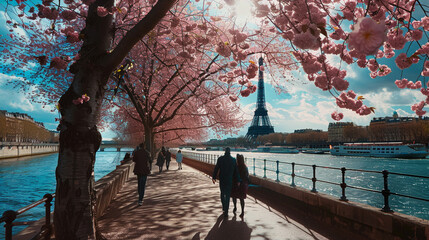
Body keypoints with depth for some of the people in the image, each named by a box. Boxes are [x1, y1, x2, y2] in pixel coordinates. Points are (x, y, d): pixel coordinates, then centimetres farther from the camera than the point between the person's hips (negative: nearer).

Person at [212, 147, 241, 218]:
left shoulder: (220, 159, -6)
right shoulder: (233, 160, -3)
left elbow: (216, 168, -5)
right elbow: (236, 171, 1)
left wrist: (214, 177, 3)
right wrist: (238, 180, 7)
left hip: (222, 179, 0)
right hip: (229, 180, 0)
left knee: (222, 193, 20)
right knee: (227, 195, 5)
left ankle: (224, 207, 26)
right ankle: (226, 211, 3)